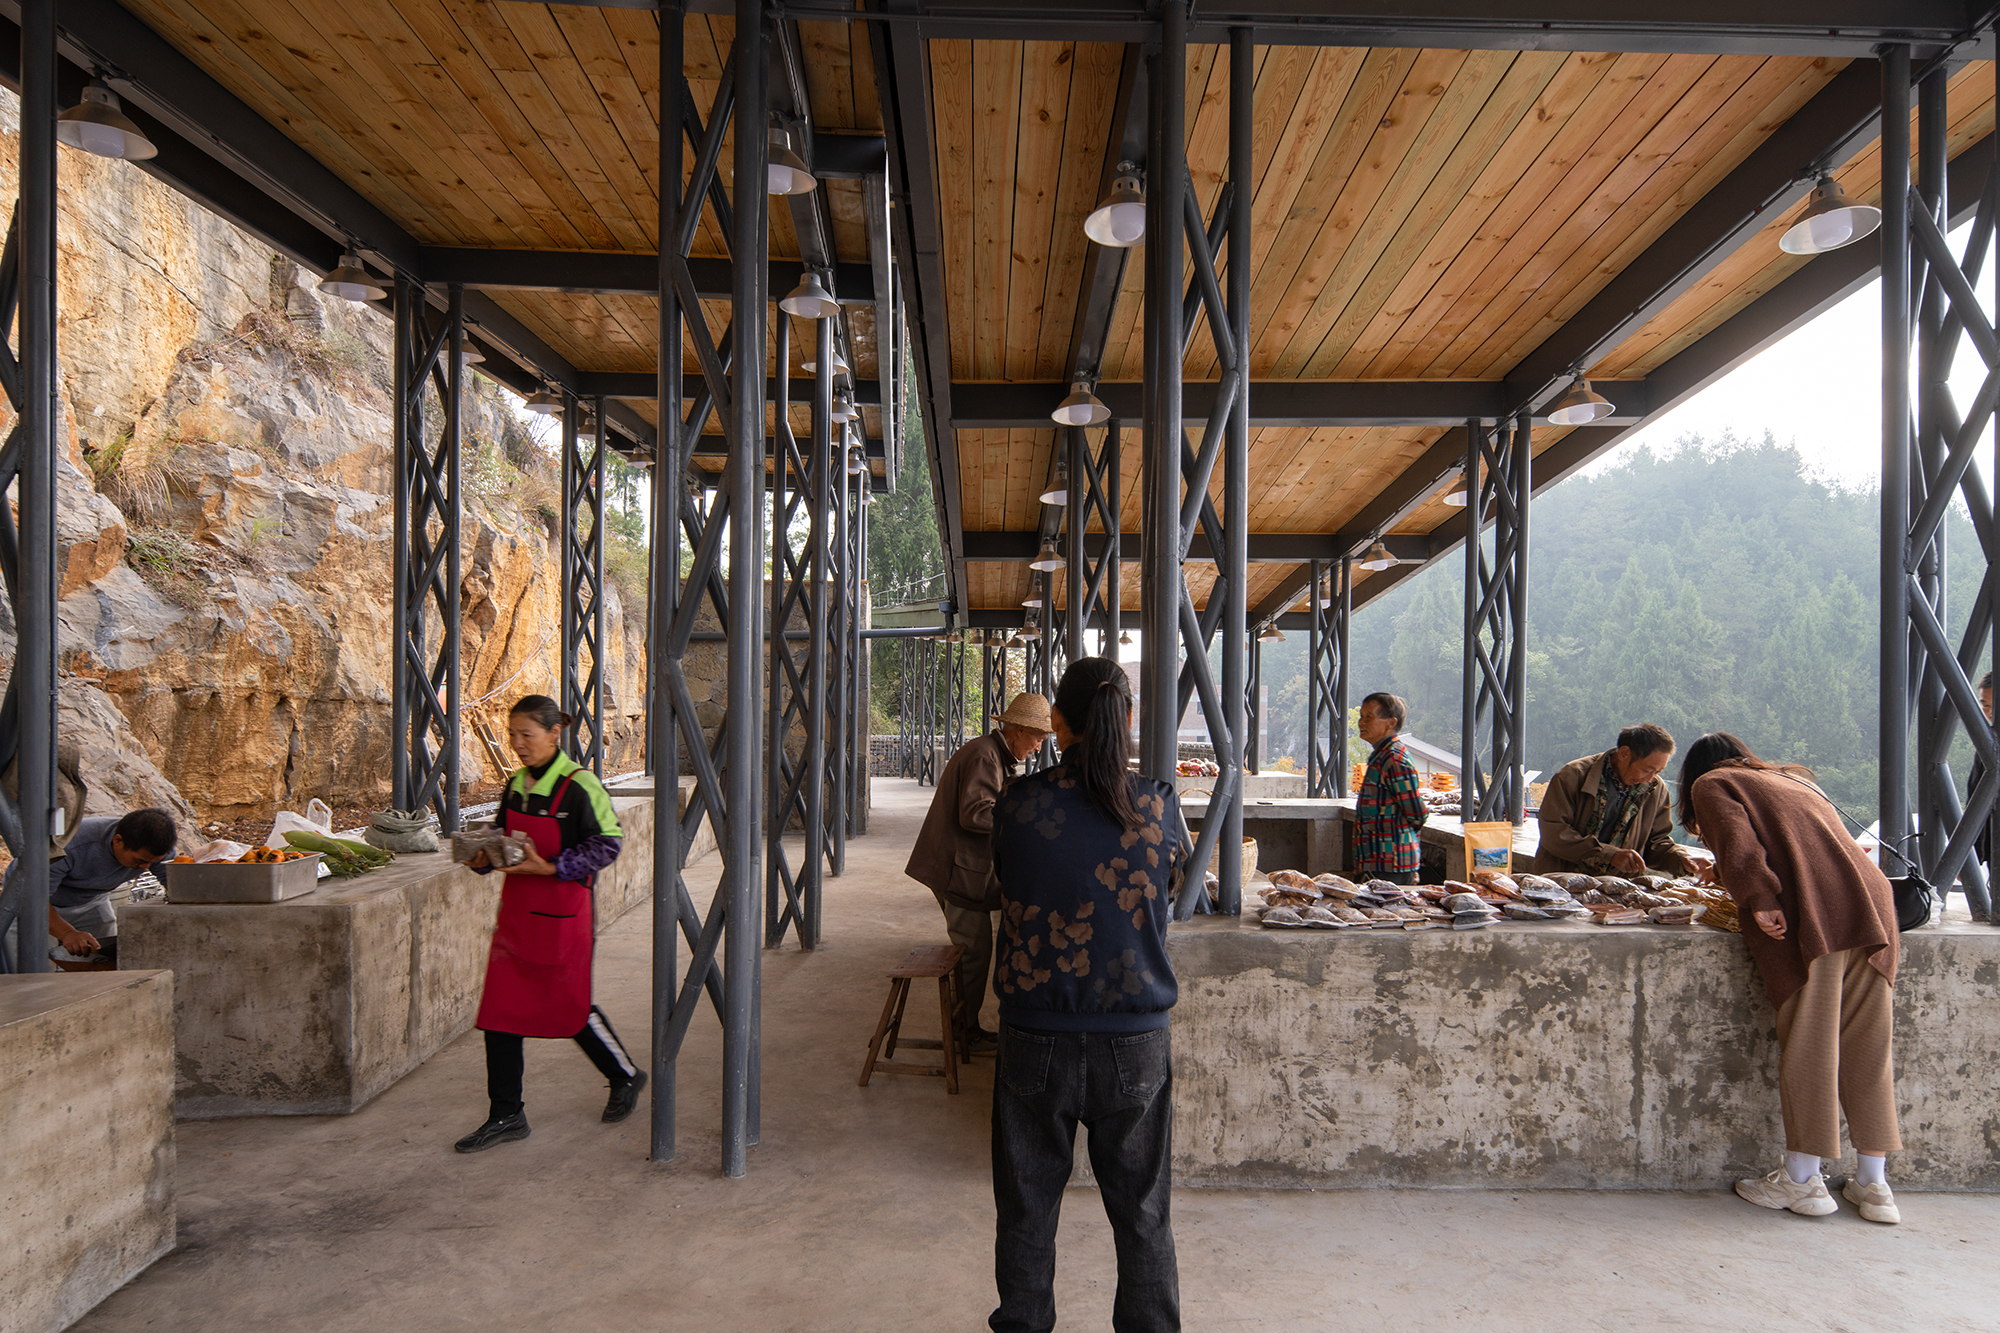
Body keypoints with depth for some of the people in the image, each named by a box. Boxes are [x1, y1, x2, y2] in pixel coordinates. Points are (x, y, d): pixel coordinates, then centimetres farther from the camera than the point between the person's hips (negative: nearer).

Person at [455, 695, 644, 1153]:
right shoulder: (516, 784, 8)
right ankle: (506, 1116, 17)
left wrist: (551, 867, -23)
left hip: (562, 913, -7)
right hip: (517, 909, 7)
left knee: (569, 1008, 5)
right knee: (500, 1010, 4)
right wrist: (483, 857, -4)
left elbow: (607, 844, -15)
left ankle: (626, 1077, 29)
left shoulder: (579, 785, -14)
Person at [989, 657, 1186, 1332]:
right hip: (1135, 1043, 0)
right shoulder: (1158, 805, -9)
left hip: (1034, 1041, 0)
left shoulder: (1018, 804, -11)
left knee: (1027, 1208, 17)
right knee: (1142, 1213, 17)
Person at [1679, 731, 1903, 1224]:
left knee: (1807, 1044, -1)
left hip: (1808, 915, -6)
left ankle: (1802, 1180, 6)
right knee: (1866, 1048, 9)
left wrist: (1759, 900, -14)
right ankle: (1873, 1184, 14)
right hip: (1872, 903, 6)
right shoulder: (1793, 779, 31)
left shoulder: (1712, 785, 11)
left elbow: (1738, 844, -6)